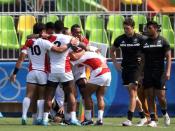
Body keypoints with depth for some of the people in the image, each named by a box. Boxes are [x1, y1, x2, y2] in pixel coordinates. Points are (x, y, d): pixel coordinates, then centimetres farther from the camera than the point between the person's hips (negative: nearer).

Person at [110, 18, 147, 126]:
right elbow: (112, 50, 20)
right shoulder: (120, 39, 5)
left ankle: (129, 119, -16)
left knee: (132, 93, -13)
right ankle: (143, 117, 23)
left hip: (137, 68, -5)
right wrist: (115, 62, 9)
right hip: (125, 68, 5)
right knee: (133, 94, 10)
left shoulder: (140, 39, -6)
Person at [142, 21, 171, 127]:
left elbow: (168, 57, -3)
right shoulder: (145, 42, 10)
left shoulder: (162, 41, 0)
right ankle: (153, 120, 2)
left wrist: (168, 71, -14)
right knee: (150, 97, 0)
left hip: (159, 73, -3)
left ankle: (165, 114, 20)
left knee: (161, 96, -7)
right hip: (147, 74, 3)